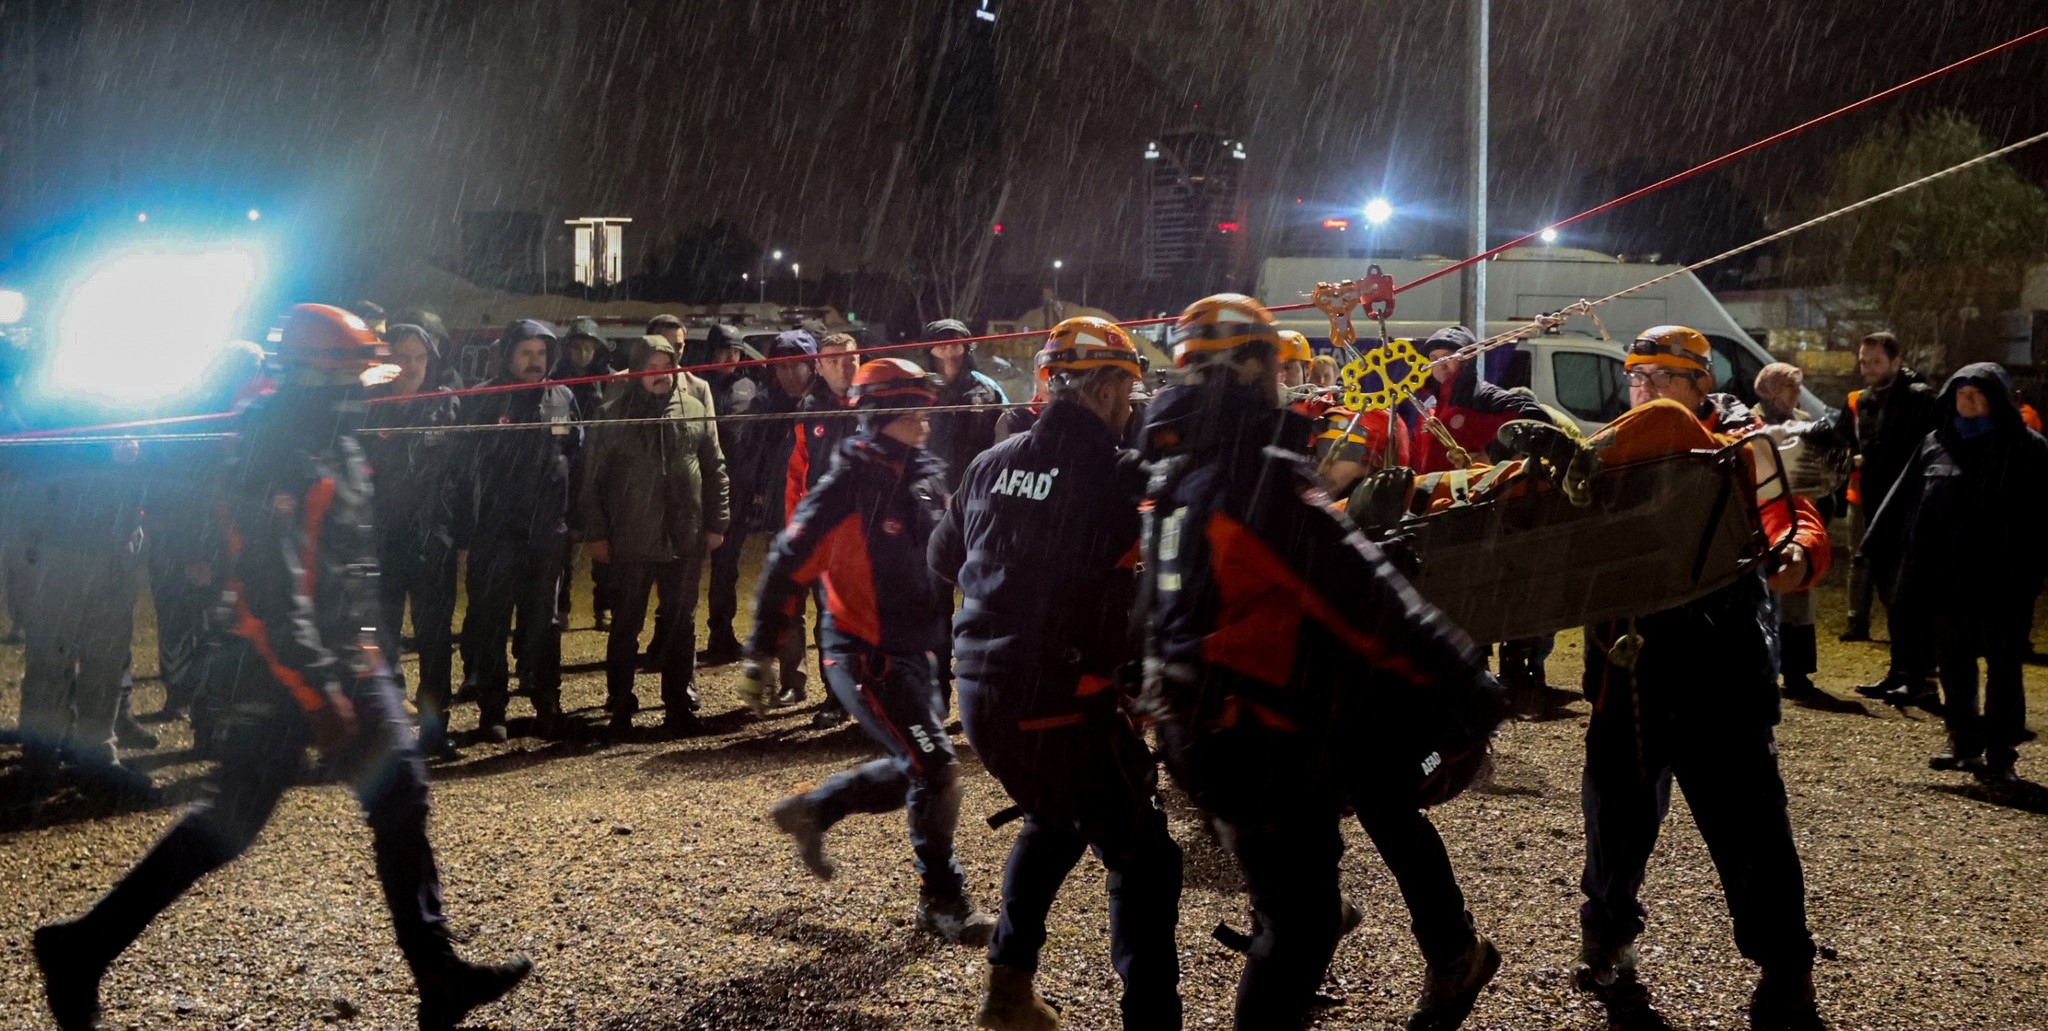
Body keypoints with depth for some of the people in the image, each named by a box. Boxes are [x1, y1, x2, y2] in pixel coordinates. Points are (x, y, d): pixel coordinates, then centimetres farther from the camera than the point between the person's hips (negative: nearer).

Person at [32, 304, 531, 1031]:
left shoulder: (334, 448, 12)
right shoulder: (276, 459, -18)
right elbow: (272, 589, -24)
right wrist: (315, 691, -25)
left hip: (345, 662, 9)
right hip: (285, 669, -9)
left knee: (399, 795, 4)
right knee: (232, 821, -3)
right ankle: (81, 950, 11)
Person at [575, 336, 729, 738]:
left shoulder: (695, 408, 5)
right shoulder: (613, 415, -1)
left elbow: (715, 469, 9)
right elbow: (592, 478, 1)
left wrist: (716, 522, 4)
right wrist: (594, 532, -2)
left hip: (686, 537, 2)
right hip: (631, 538, -2)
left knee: (682, 624, 7)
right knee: (626, 624, 6)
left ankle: (680, 706, 16)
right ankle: (619, 706, 17)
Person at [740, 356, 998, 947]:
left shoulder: (921, 478, 7)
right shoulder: (849, 486, -16)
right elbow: (789, 565, -14)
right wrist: (759, 656, -12)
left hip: (912, 652, 9)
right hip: (866, 655, -8)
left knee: (914, 772, 16)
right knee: (936, 770, -11)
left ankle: (810, 812, 34)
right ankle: (942, 902, 4)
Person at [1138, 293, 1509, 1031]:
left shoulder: (1174, 479, 7)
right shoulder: (1262, 478, -22)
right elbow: (1364, 598, -24)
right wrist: (1466, 682, -20)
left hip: (1199, 735, 9)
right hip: (1269, 748, -9)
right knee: (1299, 929, 2)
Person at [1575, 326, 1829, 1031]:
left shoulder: (1741, 443, 0)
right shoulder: (1613, 450, 11)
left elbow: (1792, 518, -14)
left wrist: (1797, 554, -36)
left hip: (1722, 668, -4)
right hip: (1629, 662, 4)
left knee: (1749, 820, -2)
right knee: (1619, 810, 15)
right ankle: (1607, 939, 37)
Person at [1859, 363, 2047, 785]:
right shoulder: (1936, 445, 8)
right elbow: (1905, 505, 10)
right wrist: (1878, 552, 6)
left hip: (2002, 576, -4)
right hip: (1946, 574, 5)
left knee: (2002, 664, 2)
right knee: (1953, 661, 11)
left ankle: (2000, 753, 7)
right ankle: (1965, 742, 22)